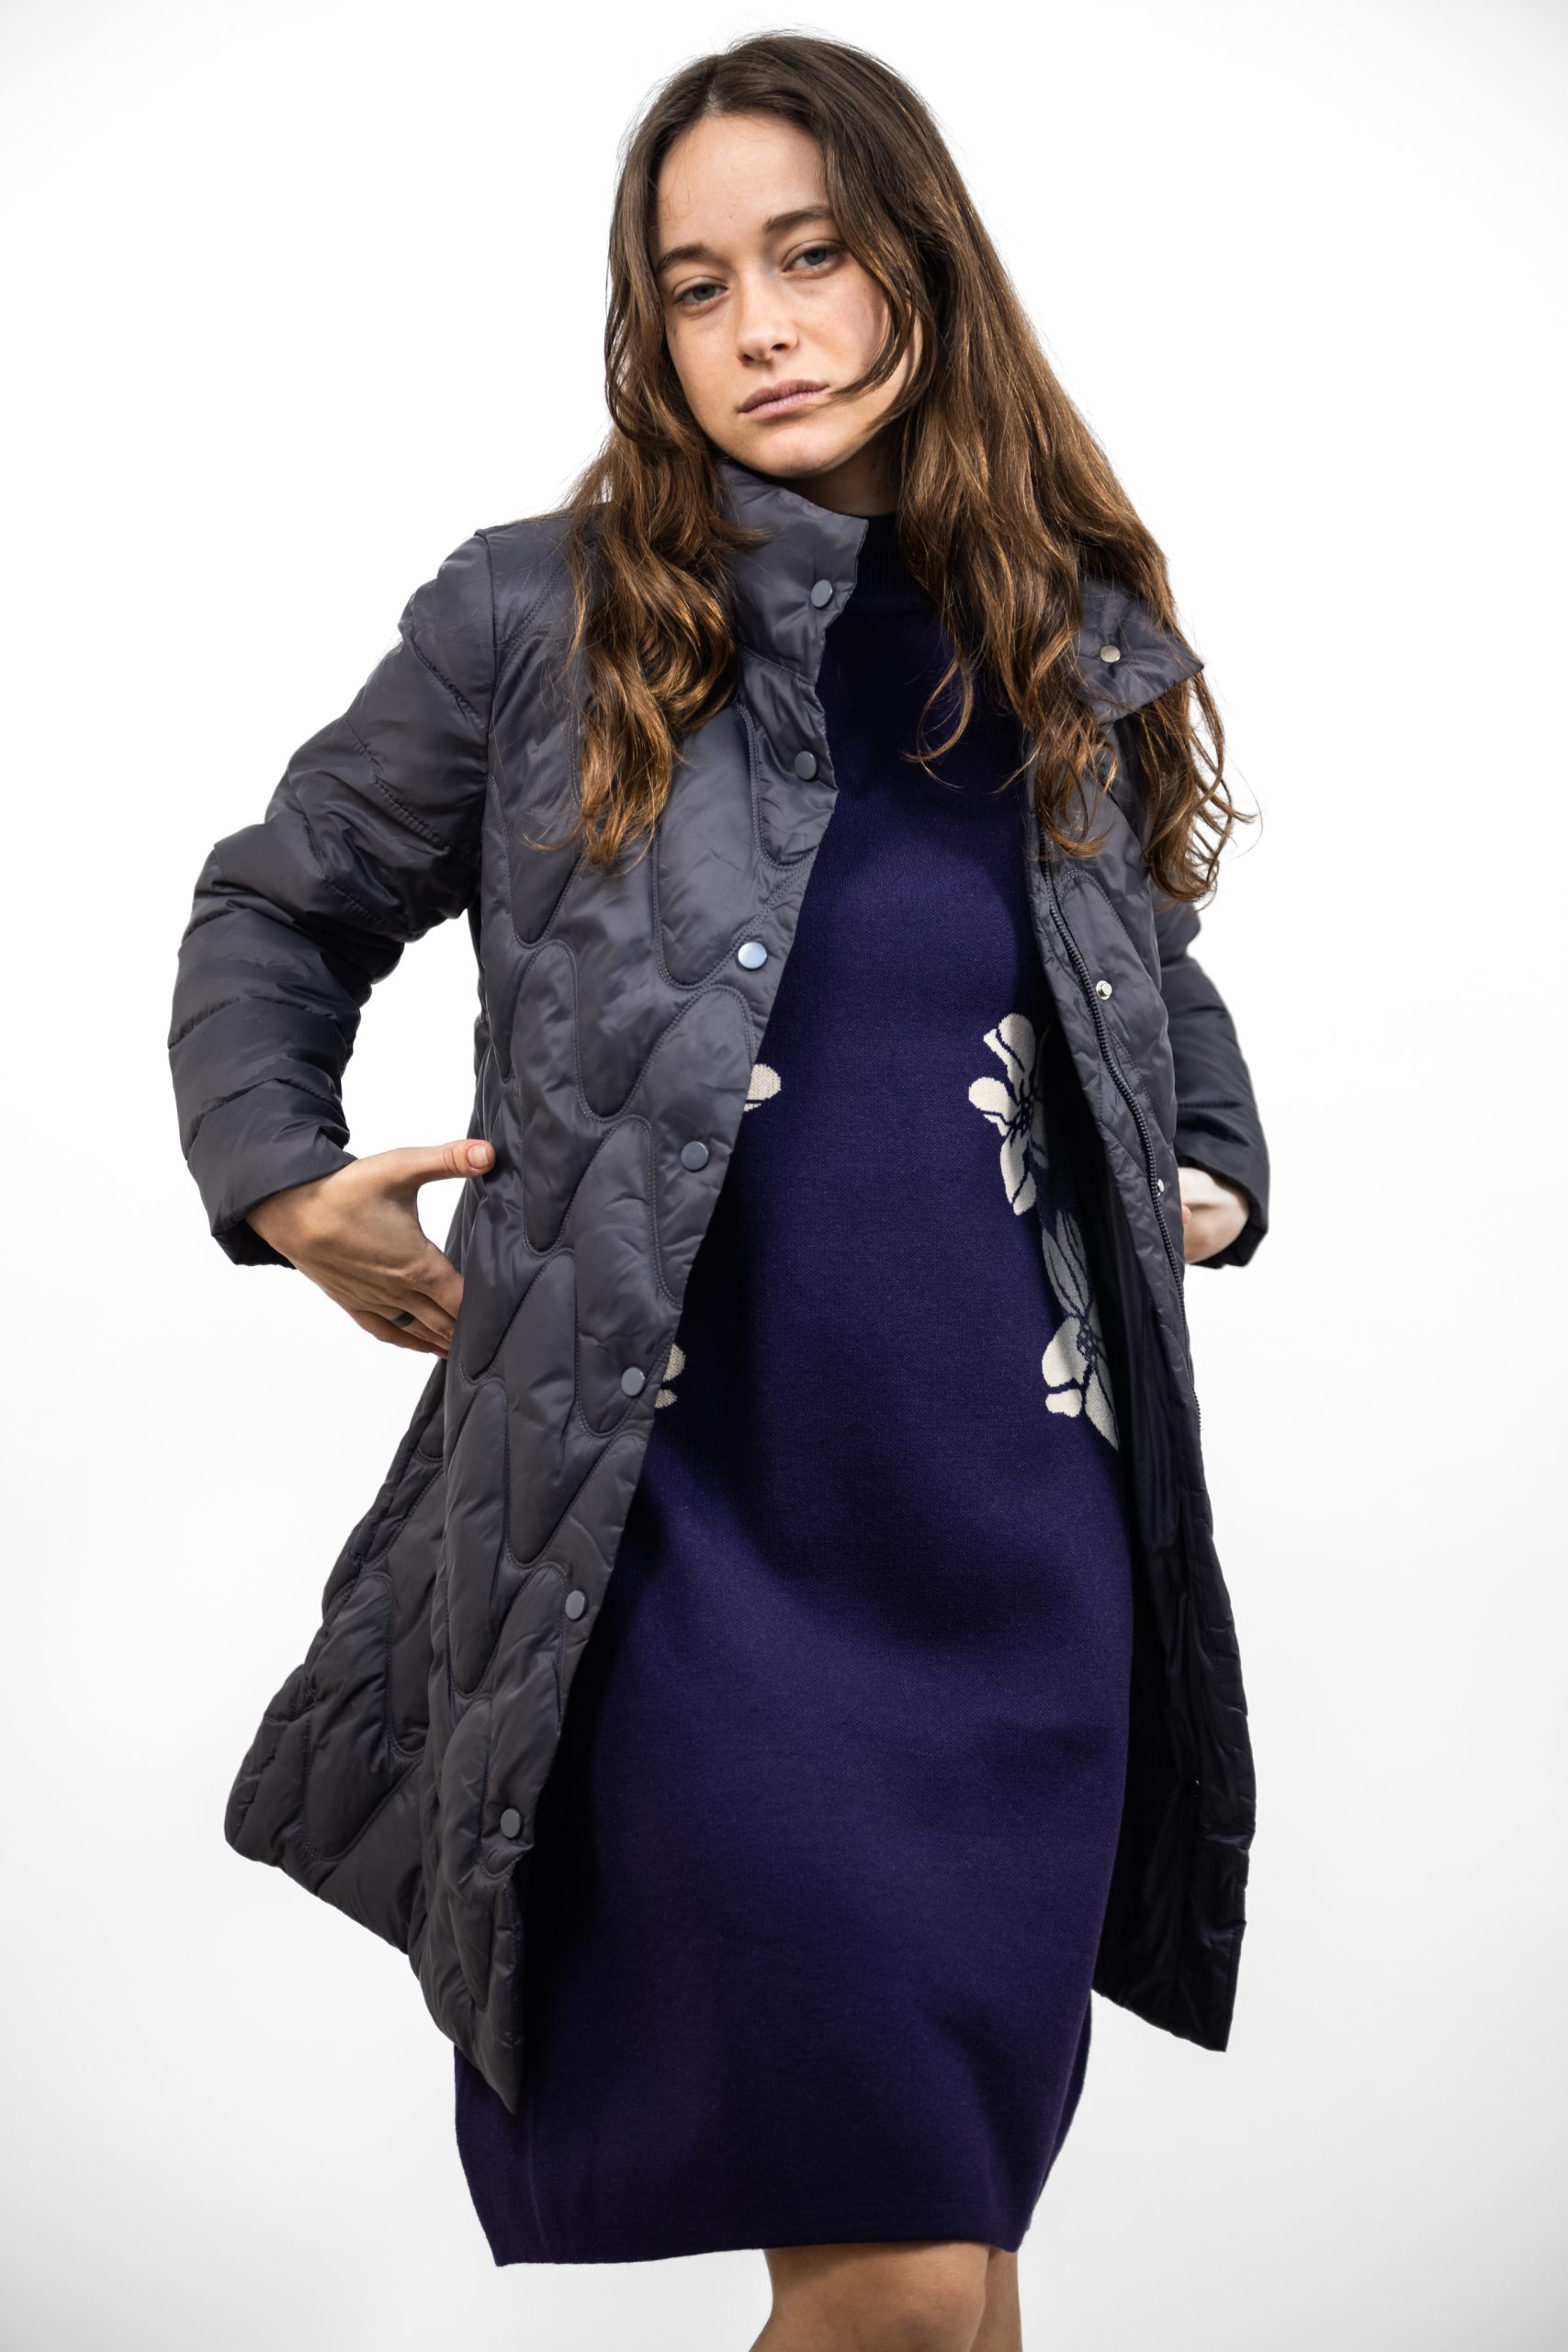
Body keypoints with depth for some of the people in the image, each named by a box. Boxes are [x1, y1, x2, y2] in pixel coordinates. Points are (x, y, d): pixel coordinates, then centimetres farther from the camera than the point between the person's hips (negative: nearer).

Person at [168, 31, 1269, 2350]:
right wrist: (287, 1179, -2)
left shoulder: (1080, 653, 11)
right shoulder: (535, 618, 1)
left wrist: (1216, 1176, 13)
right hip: (684, 1525, -3)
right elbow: (276, 908, 12)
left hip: (1014, 1529, 4)